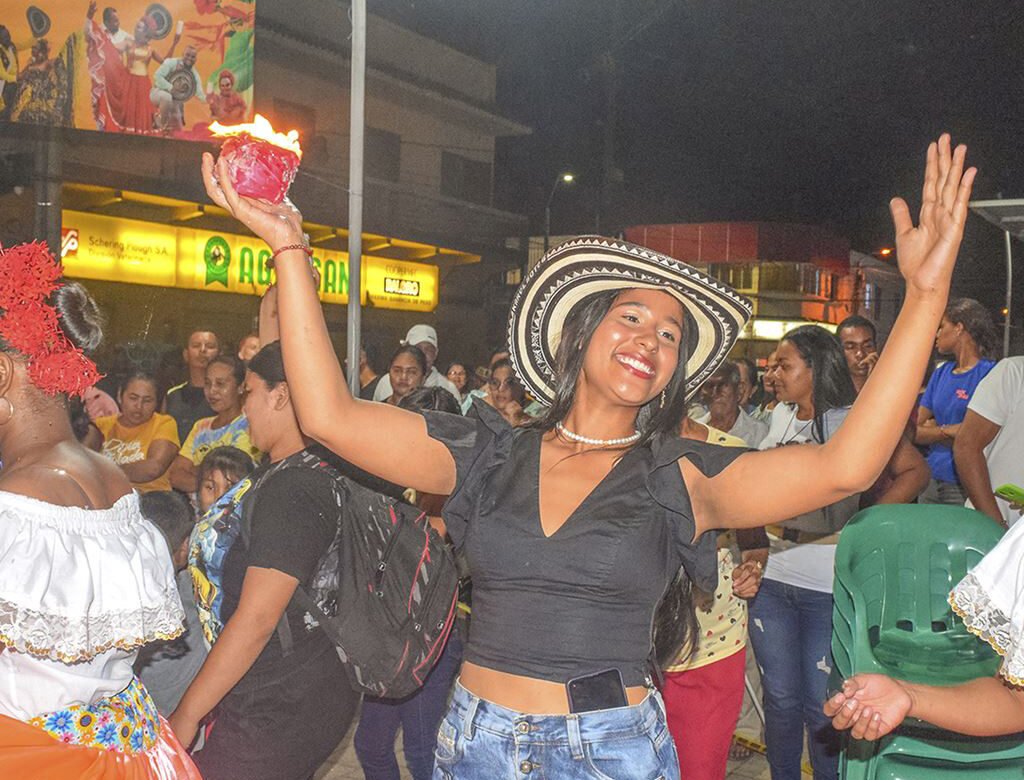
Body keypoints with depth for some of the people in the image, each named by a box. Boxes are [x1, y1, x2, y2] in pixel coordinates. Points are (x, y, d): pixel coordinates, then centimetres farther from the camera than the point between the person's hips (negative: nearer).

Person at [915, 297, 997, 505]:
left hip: (964, 487, -6)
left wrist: (933, 430, -6)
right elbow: (914, 431, 5)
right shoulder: (941, 373, 11)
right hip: (931, 481, 6)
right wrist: (948, 431, -11)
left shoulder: (990, 373, -8)